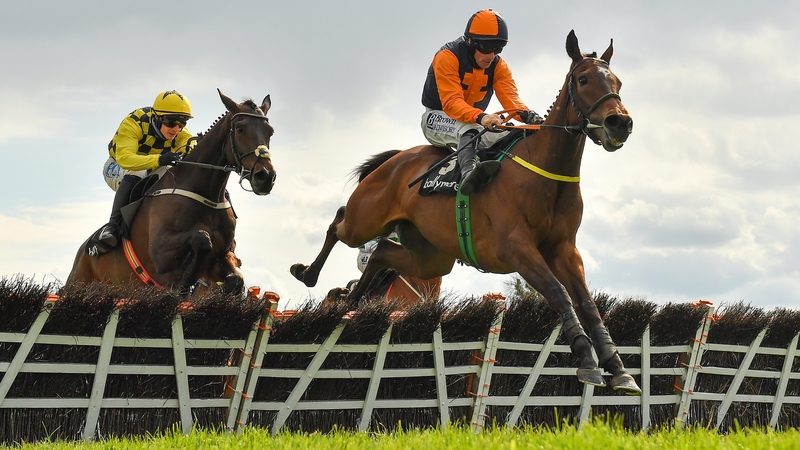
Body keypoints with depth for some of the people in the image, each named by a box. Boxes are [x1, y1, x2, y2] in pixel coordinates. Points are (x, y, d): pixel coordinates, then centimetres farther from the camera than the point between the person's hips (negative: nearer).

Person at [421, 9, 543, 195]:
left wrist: (527, 115, -41)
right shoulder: (447, 57, -22)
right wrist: (480, 117, -52)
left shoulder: (498, 66, -4)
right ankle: (469, 171, -61)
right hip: (437, 119, -7)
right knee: (467, 128, -38)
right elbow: (451, 102, -33)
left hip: (473, 122, 7)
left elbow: (510, 96, -17)